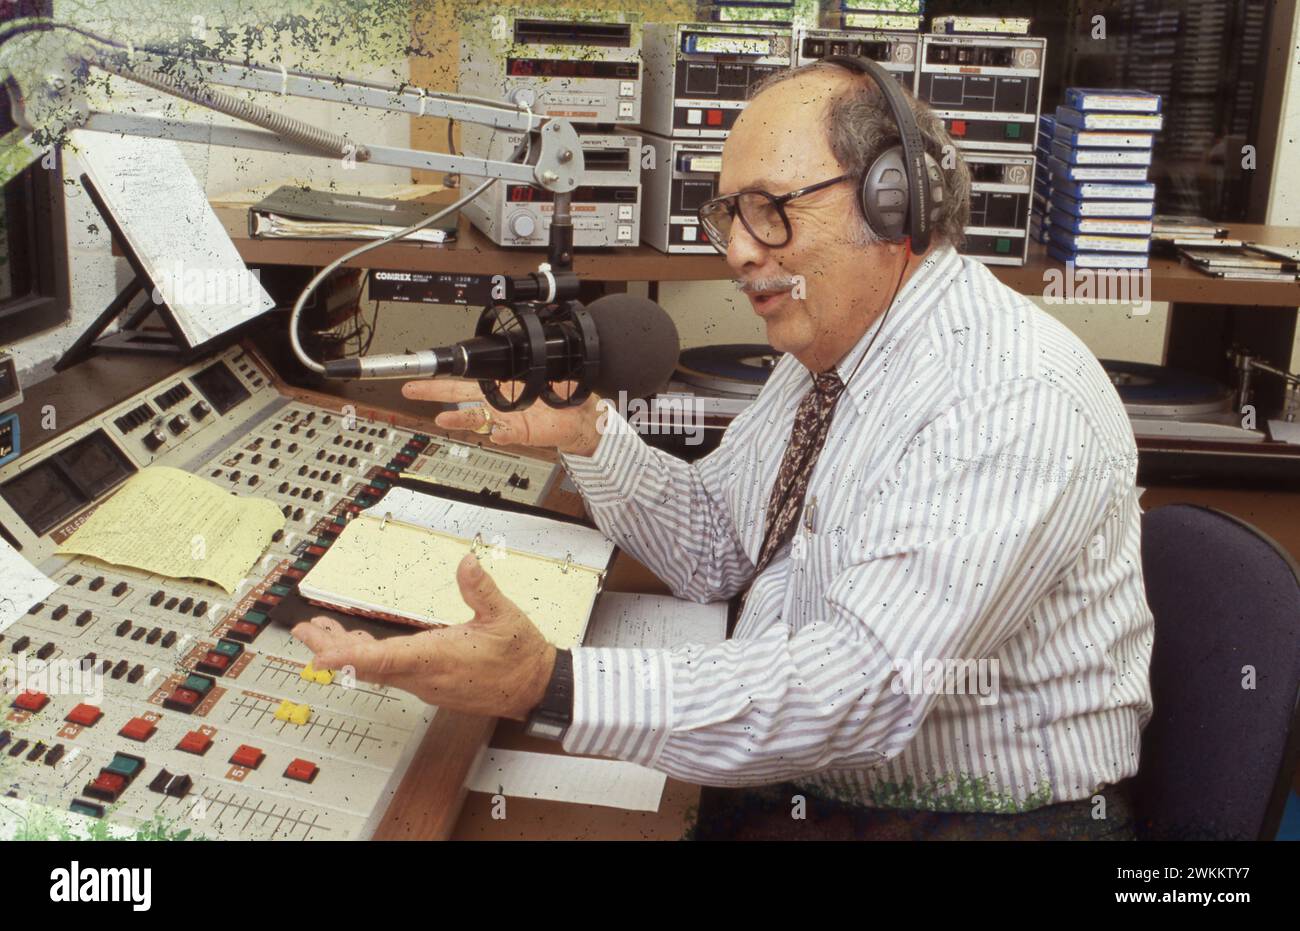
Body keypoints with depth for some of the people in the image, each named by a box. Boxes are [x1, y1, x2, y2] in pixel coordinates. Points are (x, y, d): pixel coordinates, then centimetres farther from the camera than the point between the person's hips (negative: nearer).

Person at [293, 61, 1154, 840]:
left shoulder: (1016, 400, -23)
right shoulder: (829, 350, 6)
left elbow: (868, 683, -31)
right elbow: (713, 550, 12)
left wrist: (553, 689, -38)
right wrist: (587, 434, -5)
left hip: (970, 813, -7)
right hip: (788, 785, 7)